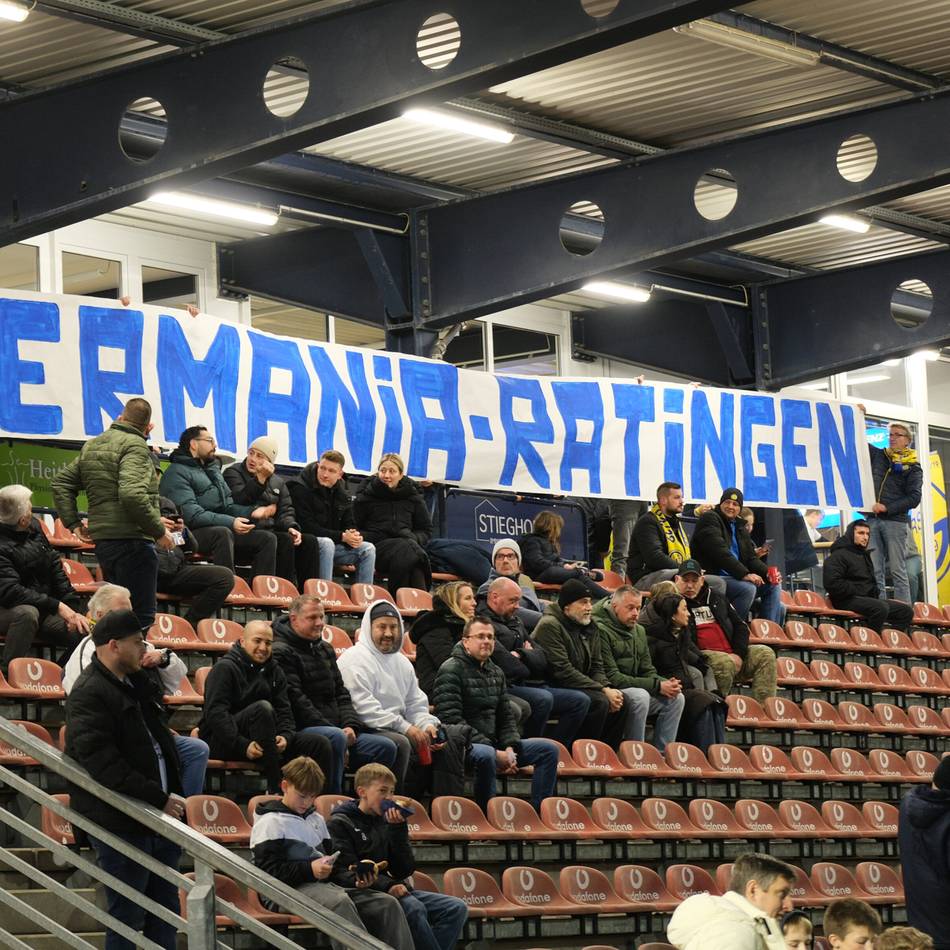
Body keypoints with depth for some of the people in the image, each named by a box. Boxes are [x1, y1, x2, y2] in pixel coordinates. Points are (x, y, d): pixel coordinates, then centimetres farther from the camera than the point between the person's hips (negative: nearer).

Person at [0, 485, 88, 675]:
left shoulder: (34, 527, 5)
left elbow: (55, 568, 10)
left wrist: (72, 610, 1)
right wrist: (57, 606, -28)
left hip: (45, 608, 7)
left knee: (85, 631, -14)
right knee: (27, 613, -41)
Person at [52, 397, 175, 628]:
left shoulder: (91, 446, 18)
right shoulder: (135, 446, -10)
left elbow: (61, 482, 22)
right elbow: (132, 494, -24)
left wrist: (73, 523, 20)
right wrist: (159, 531, -16)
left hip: (101, 540, 9)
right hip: (132, 540, -9)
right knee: (140, 617, -8)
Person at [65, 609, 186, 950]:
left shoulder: (134, 683, 14)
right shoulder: (89, 694, -17)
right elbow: (103, 764, -26)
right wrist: (159, 798, -25)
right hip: (121, 826, -9)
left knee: (165, 912, 14)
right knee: (127, 918, -2)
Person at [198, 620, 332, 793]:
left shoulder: (274, 672, 16)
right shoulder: (224, 668, -6)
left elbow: (284, 711, 10)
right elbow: (215, 713, -17)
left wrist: (285, 736, -14)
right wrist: (242, 746, -27)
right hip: (222, 742, -6)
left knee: (321, 745, -12)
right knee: (262, 708, -35)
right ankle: (274, 790, -37)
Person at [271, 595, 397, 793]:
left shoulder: (325, 649, 23)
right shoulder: (281, 652, -7)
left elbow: (340, 694, 22)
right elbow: (296, 701, -15)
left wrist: (350, 725, 1)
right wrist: (338, 730, -17)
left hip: (336, 729, 9)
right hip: (300, 730, -9)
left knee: (386, 747, -5)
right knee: (336, 737, -38)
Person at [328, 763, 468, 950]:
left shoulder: (387, 822, 18)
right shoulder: (339, 823, 1)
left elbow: (404, 871, 10)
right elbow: (345, 873, -11)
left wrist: (398, 829, -2)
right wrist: (387, 885, -25)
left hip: (392, 891, 7)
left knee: (457, 908, -11)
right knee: (414, 907, -34)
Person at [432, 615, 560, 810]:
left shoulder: (496, 673, 18)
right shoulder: (451, 670, -9)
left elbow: (505, 717, 21)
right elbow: (451, 719, -18)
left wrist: (510, 747, -3)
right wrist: (495, 753, -20)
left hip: (492, 743, 8)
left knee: (548, 749, 0)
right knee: (485, 755, -41)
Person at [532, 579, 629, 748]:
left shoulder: (590, 628, 13)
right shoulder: (550, 626, -14)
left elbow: (597, 666, 15)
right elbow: (563, 671, -20)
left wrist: (606, 688, -10)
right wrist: (603, 691, -20)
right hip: (552, 688, -9)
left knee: (622, 701, -8)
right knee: (599, 702, -27)